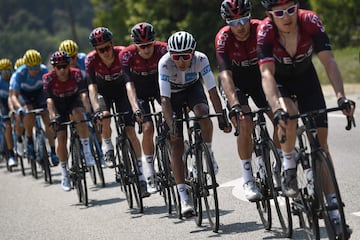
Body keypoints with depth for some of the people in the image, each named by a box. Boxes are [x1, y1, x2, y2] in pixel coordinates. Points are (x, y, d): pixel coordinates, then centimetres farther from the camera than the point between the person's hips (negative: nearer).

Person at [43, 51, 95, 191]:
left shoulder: (76, 74, -25)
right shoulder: (48, 79, -25)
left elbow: (83, 94, -34)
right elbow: (49, 100, -33)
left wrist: (89, 111, -48)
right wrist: (53, 117, -49)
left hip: (74, 101, 0)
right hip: (59, 107, 0)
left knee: (78, 114, -35)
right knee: (61, 138, -12)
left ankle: (87, 150, -22)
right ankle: (65, 173, 3)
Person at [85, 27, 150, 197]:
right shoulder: (91, 60, -28)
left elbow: (129, 84, -41)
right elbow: (92, 87, -35)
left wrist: (136, 108, -54)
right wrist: (97, 110, -51)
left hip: (121, 90, -1)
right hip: (103, 92, 1)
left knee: (130, 130, -13)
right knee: (105, 119, -31)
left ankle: (141, 176, -9)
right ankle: (108, 149, 1)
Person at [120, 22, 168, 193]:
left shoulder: (162, 49, -27)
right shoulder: (127, 54, -28)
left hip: (159, 84, 1)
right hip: (140, 89, -1)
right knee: (147, 128, -16)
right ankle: (149, 173, -6)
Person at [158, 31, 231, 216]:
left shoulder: (201, 59, -30)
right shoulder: (165, 63, -34)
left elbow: (212, 90, -30)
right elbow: (165, 99, -36)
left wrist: (221, 118, -37)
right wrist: (171, 127, -45)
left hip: (193, 88, 1)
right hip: (173, 93, -1)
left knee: (203, 114, -34)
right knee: (176, 143, -10)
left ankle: (208, 153, -6)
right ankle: (183, 198, -9)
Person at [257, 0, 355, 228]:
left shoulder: (311, 21, -30)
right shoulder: (265, 32, -32)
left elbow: (328, 60, -33)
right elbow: (267, 73, -39)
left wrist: (341, 96, -46)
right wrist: (276, 108, -55)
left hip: (305, 75, 2)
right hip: (279, 79, -2)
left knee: (320, 136, -6)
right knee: (288, 115, -34)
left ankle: (330, 202, -1)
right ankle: (288, 165, -8)